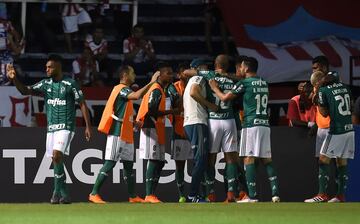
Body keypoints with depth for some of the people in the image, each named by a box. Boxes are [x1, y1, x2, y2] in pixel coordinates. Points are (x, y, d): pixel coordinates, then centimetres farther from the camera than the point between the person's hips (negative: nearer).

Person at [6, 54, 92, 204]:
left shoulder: (70, 84, -6)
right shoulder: (45, 84, 8)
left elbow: (82, 105, -3)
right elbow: (25, 91, 2)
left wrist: (88, 126, -8)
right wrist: (14, 79, -16)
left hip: (66, 126, -6)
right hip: (51, 128, 6)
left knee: (57, 155, -22)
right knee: (56, 159, 7)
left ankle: (57, 192, -17)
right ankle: (64, 195, 16)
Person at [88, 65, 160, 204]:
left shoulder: (125, 90, 20)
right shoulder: (121, 89, -11)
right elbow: (137, 96, -31)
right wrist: (151, 82, -27)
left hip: (126, 134, 10)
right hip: (117, 133, -10)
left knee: (128, 164, 10)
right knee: (110, 163, -12)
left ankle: (132, 196, 14)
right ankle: (94, 194, -12)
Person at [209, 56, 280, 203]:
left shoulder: (244, 83, -6)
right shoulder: (264, 83, 14)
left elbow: (225, 98, -1)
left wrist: (215, 88, 17)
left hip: (251, 124, -6)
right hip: (265, 124, 6)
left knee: (249, 159, -5)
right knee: (266, 159, 10)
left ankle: (252, 196, -10)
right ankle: (275, 193, 2)